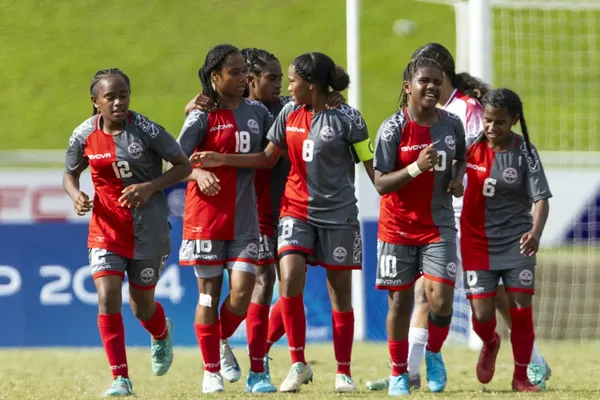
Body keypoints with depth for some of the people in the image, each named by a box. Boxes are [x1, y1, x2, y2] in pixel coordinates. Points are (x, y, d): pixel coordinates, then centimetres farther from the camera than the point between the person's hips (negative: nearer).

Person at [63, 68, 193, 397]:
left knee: (141, 305, 11)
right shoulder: (84, 135, -5)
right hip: (105, 226, 2)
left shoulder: (146, 130, -14)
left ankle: (162, 336, 50)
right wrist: (75, 195, -11)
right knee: (107, 299, -15)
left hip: (149, 228, -2)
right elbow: (70, 174, 12)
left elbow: (184, 166, -6)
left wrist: (150, 187, -20)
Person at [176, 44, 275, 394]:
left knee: (243, 291, -8)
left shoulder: (257, 112, 9)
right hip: (206, 216, -3)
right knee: (210, 292, 3)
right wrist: (199, 173, -28)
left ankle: (222, 342, 23)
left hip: (244, 217, 3)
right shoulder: (203, 116, -5)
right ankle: (211, 371, 13)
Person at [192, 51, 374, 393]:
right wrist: (223, 160, 6)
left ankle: (344, 373, 13)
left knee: (340, 291, 2)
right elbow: (268, 158, 13)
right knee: (290, 280, -15)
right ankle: (299, 365, -2)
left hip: (338, 214, -3)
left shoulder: (347, 118, -9)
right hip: (297, 210, 3)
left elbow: (371, 166, -4)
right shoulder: (289, 114, 5)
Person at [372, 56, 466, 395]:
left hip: (439, 224, 2)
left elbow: (461, 159, 19)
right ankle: (399, 373, 21)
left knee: (441, 300, -11)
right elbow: (381, 183, -14)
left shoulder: (452, 124, -1)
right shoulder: (393, 129, -12)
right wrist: (416, 167, -27)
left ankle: (434, 354, 18)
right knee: (400, 303, 5)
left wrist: (458, 178, -3)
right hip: (398, 225, -2)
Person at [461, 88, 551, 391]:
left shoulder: (525, 152, -10)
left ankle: (521, 377, 14)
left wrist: (536, 232, -32)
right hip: (477, 239, 1)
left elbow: (541, 197, -16)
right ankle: (490, 344, 33)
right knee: (482, 315, -4)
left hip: (516, 239, -1)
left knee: (521, 309, -3)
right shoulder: (471, 145, -6)